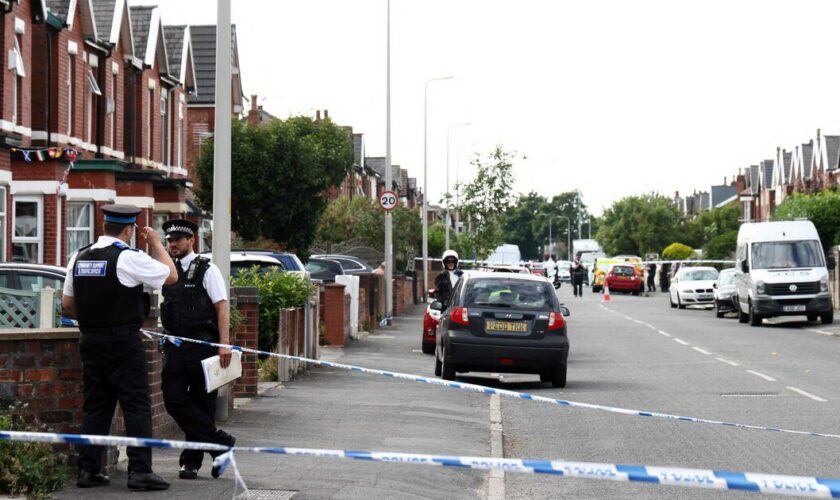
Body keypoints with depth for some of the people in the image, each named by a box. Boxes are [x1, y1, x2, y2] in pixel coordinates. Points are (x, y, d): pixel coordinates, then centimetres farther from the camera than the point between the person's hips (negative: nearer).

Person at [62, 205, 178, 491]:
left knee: (95, 406, 11)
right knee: (137, 406, -2)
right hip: (124, 343, -6)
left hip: (90, 340, 6)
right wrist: (156, 244, 9)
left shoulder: (79, 258, 8)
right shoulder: (129, 258, -12)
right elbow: (171, 276, -2)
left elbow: (67, 306, 12)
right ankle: (140, 470, -6)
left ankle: (87, 470, 11)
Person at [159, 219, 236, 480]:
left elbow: (222, 307, -8)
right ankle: (220, 442, 0)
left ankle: (192, 460, 9)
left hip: (202, 344, -5)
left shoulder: (206, 270, -3)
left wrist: (224, 344, -17)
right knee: (174, 399, -6)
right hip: (176, 346, 5)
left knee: (201, 404, 2)